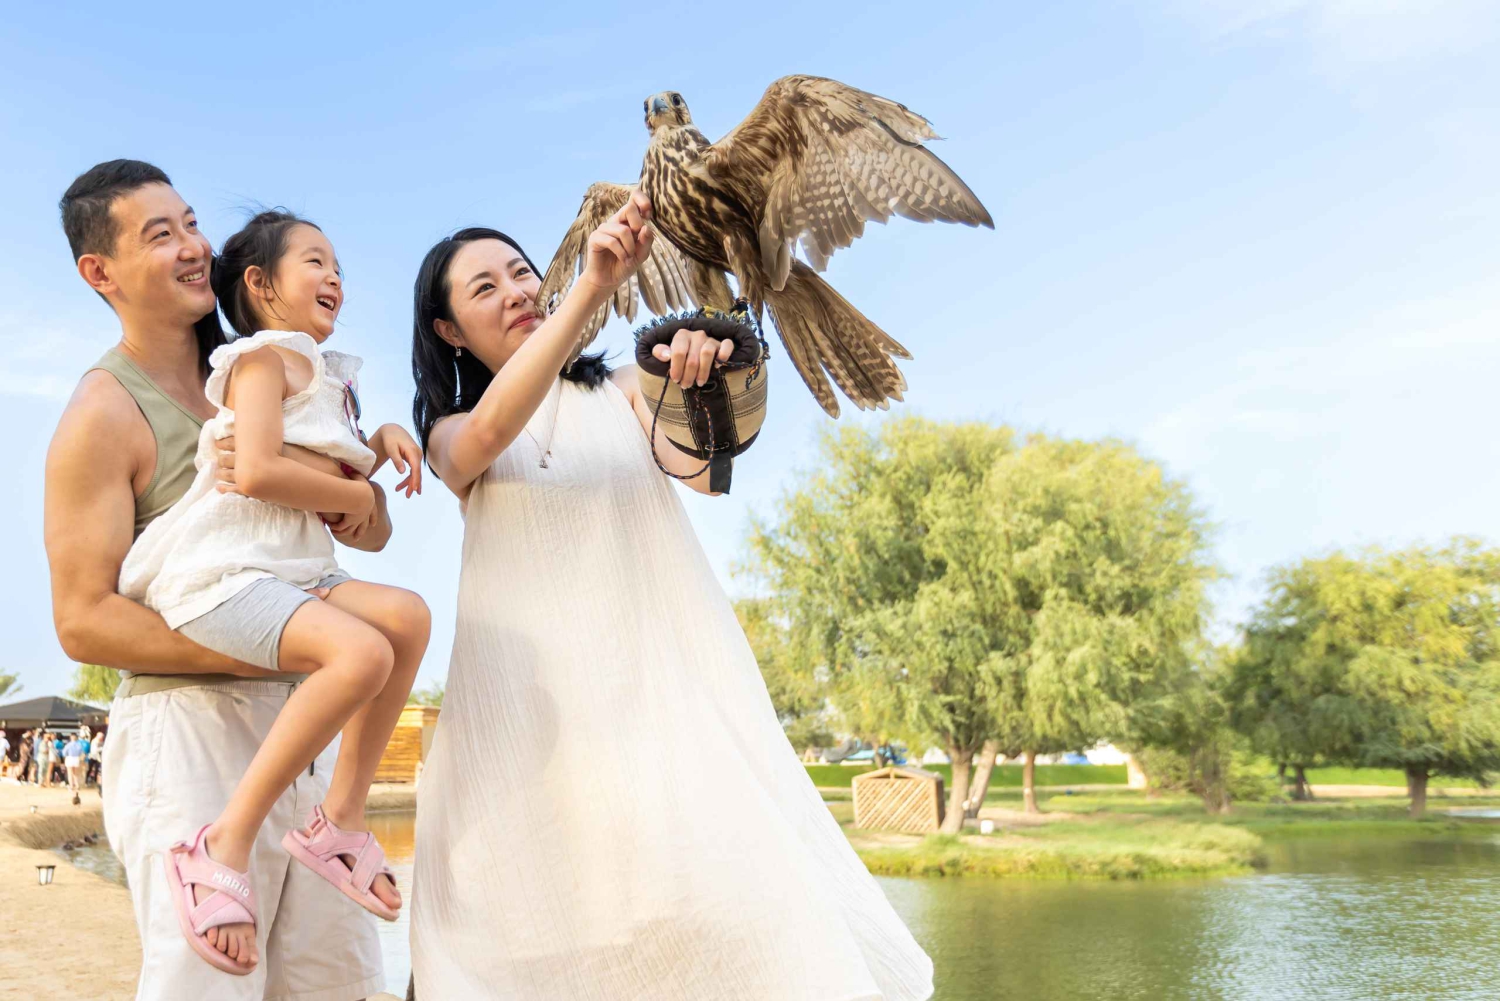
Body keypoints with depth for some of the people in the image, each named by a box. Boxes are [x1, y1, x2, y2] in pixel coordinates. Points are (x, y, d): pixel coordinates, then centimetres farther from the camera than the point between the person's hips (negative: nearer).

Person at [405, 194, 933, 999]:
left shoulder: (622, 391, 15)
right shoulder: (451, 437, 13)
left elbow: (706, 472, -3)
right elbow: (494, 428, -12)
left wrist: (701, 384, -25)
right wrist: (592, 288, -24)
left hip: (660, 676, 0)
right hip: (537, 702, 0)